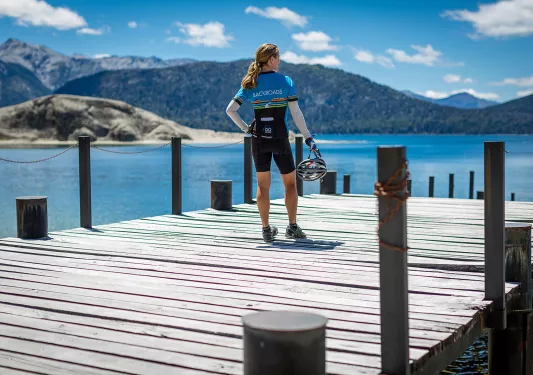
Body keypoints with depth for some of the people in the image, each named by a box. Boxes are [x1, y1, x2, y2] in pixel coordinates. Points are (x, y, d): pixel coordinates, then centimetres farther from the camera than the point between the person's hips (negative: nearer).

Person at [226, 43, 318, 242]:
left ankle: (266, 229, 10)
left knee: (263, 185, 9)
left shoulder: (250, 84, 3)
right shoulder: (285, 81, -5)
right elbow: (296, 113, -9)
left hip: (259, 139, 3)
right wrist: (308, 138, -3)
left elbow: (230, 109, -2)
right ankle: (292, 227, 10)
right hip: (280, 139, -3)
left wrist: (246, 129, 5)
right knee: (290, 183, 11)